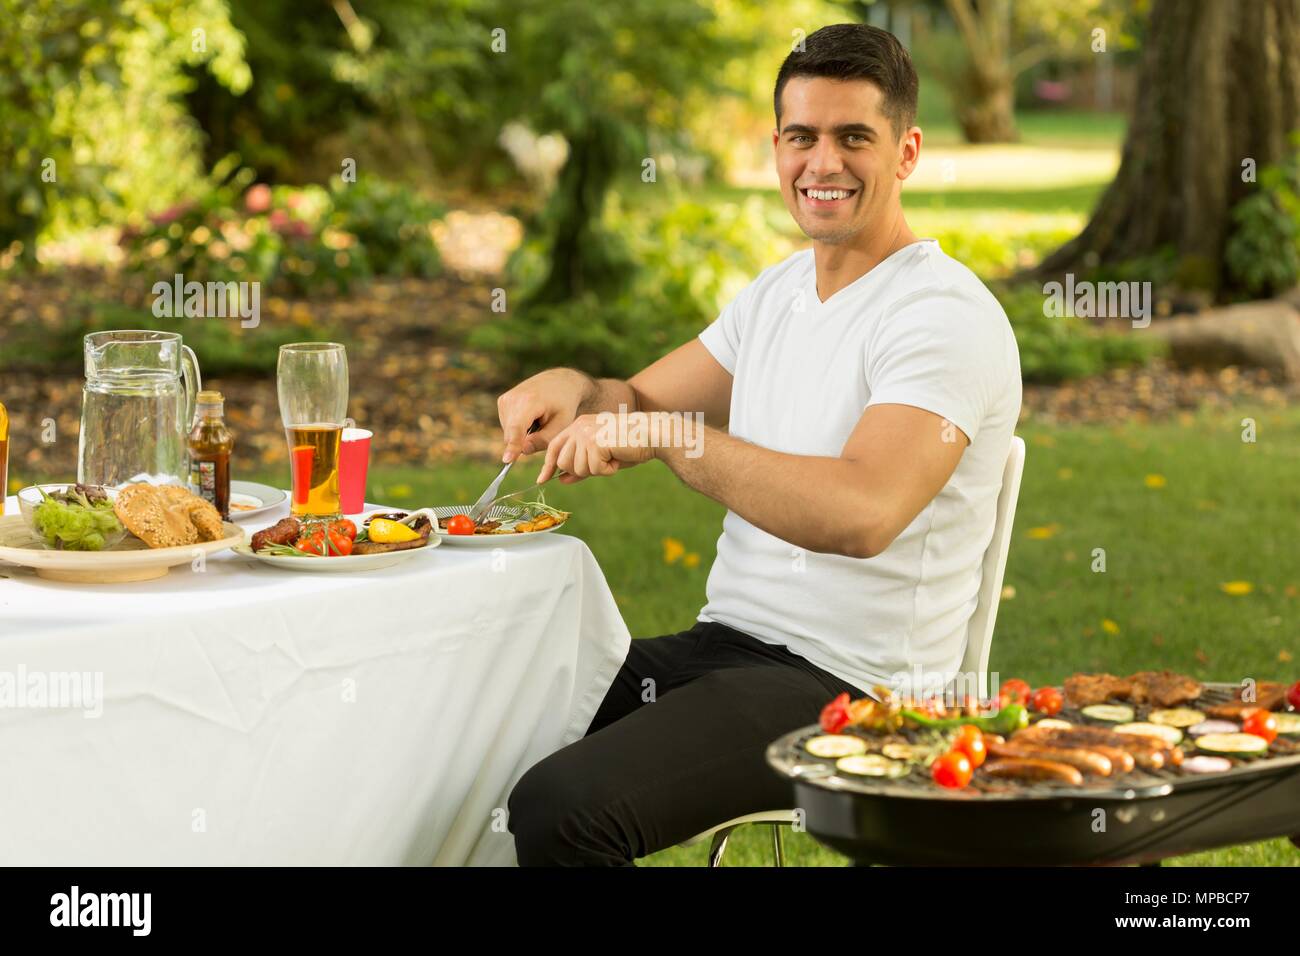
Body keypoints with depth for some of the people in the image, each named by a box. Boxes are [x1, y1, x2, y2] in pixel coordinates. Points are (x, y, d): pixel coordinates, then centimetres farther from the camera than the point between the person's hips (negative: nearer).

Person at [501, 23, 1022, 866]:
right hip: (727, 641, 8)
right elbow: (638, 407, 19)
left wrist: (669, 434, -25)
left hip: (848, 686, -8)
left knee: (562, 805, -27)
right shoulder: (777, 292, 14)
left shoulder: (947, 315, -15)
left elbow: (863, 512, -30)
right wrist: (574, 388, -5)